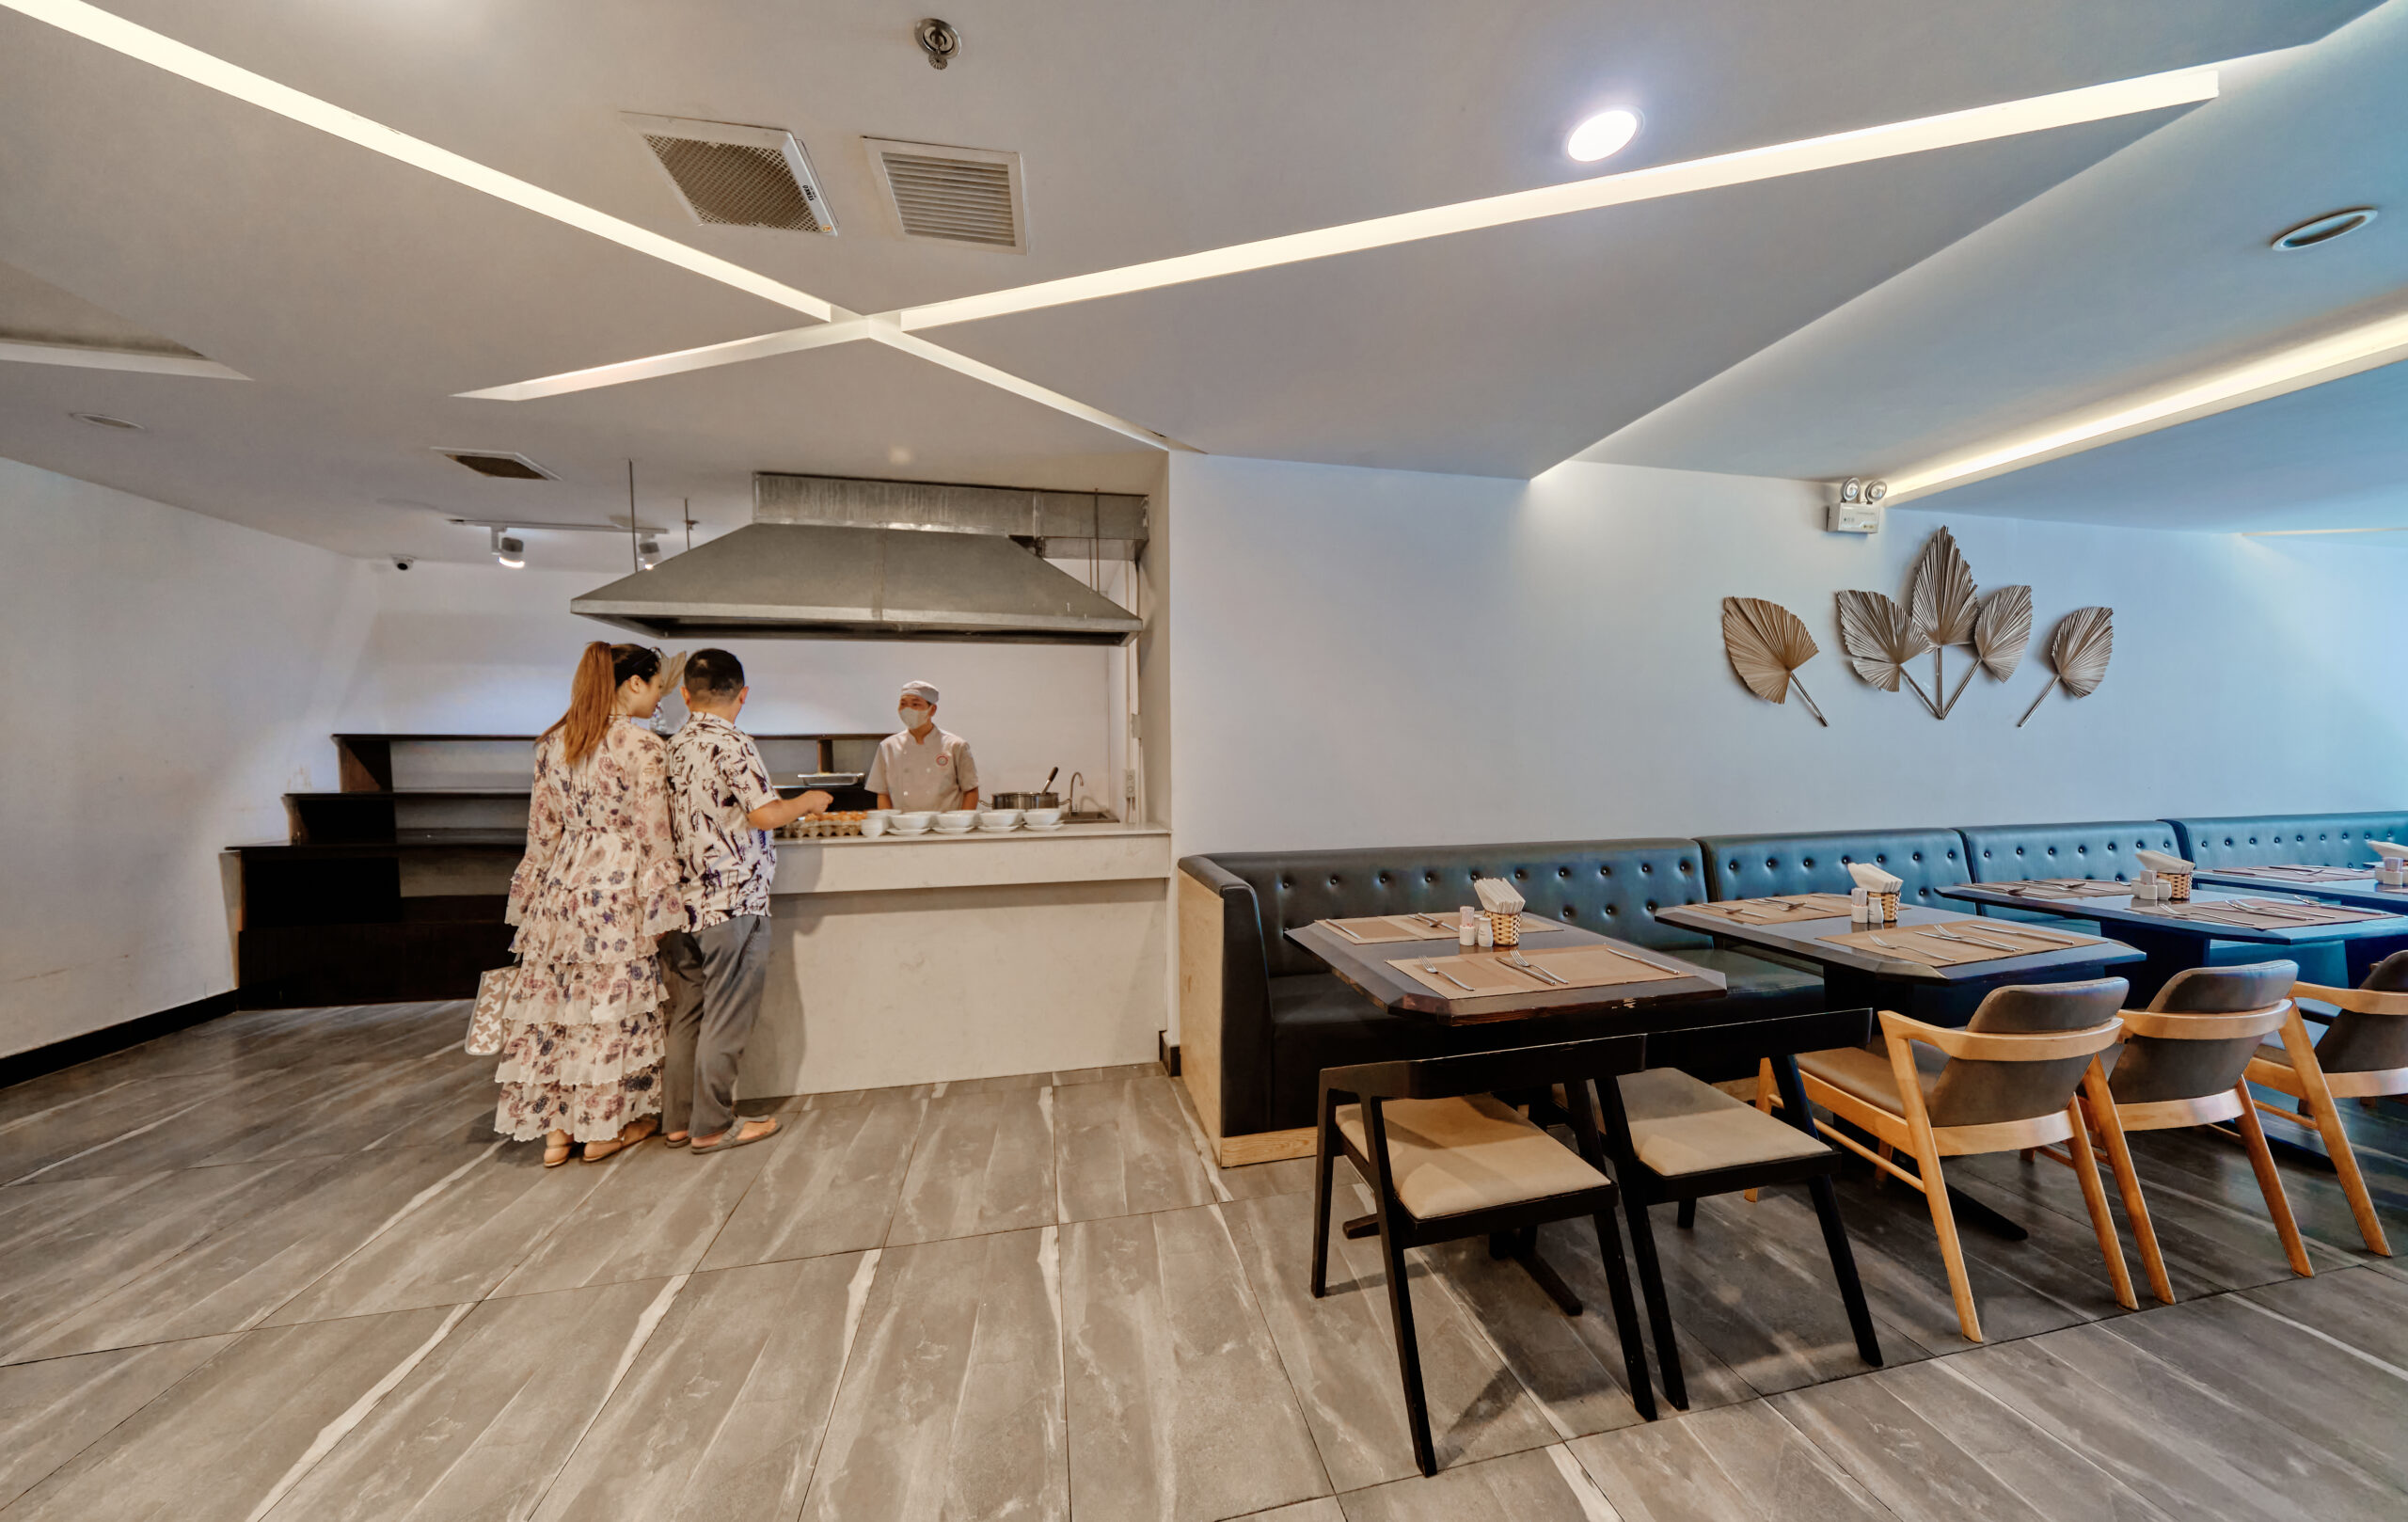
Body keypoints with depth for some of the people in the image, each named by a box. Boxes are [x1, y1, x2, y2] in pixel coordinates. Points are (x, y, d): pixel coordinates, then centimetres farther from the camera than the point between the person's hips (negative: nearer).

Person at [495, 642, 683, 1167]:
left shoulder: (552, 742, 7)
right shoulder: (644, 746, -14)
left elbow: (543, 828, 11)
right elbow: (653, 834, -14)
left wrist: (541, 892, 19)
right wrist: (661, 905, -7)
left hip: (563, 883, 6)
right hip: (618, 887, -6)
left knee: (556, 998, 14)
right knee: (613, 1002, 7)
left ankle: (556, 1127, 25)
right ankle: (605, 1127, 21)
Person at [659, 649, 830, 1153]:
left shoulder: (672, 747, 9)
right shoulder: (733, 743, -13)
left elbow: (689, 816, 13)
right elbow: (765, 814, -21)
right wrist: (808, 802, -3)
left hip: (682, 903, 7)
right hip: (733, 902, -7)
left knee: (685, 1014, 16)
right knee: (726, 1018, 4)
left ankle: (678, 1120, 27)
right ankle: (712, 1127, 14)